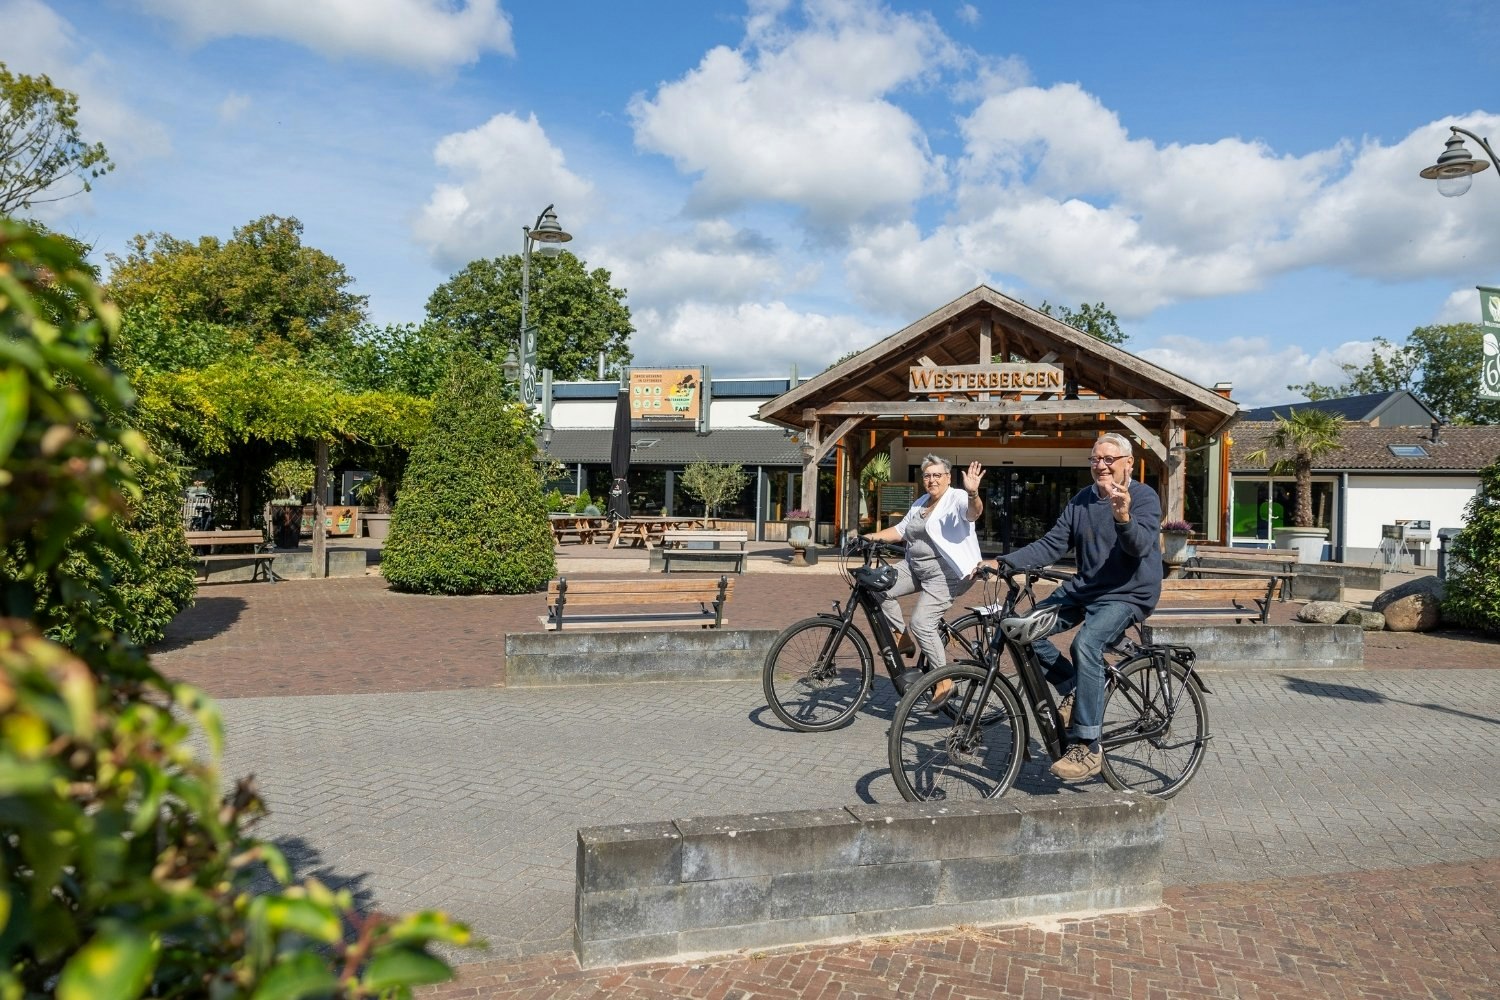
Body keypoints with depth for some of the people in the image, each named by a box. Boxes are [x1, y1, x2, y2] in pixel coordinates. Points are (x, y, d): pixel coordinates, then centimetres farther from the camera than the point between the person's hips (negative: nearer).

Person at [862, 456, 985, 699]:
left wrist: (973, 494, -53)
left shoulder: (957, 499, -10)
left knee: (921, 623, -17)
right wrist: (874, 537, 6)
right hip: (916, 567, 9)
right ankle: (902, 640, 10)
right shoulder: (920, 503, 16)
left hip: (947, 573, -9)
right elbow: (901, 529, 20)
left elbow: (973, 512, -32)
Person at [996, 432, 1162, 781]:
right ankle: (1072, 686, 8)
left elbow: (1140, 546, -25)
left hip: (1127, 594, -7)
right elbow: (1051, 544, 3)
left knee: (1086, 643, -32)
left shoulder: (1144, 497, -9)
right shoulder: (1081, 501, 8)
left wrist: (1123, 517, -46)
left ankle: (1087, 748, -27)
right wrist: (1004, 562, -10)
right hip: (1084, 588, 7)